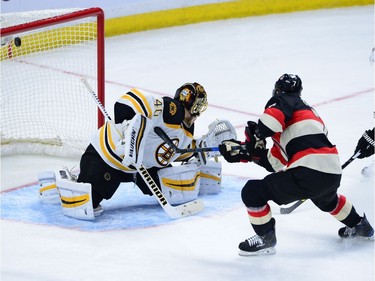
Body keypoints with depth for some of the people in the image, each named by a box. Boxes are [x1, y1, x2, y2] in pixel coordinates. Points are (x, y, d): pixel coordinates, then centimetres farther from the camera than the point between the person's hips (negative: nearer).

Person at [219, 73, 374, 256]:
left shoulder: (284, 101, 8)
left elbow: (274, 116, -20)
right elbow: (276, 162, 25)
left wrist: (255, 136, -6)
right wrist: (245, 153, 22)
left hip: (309, 172, -9)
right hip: (333, 173, 9)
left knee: (252, 192, 0)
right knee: (326, 198, 44)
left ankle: (265, 239, 10)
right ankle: (358, 225, 61)